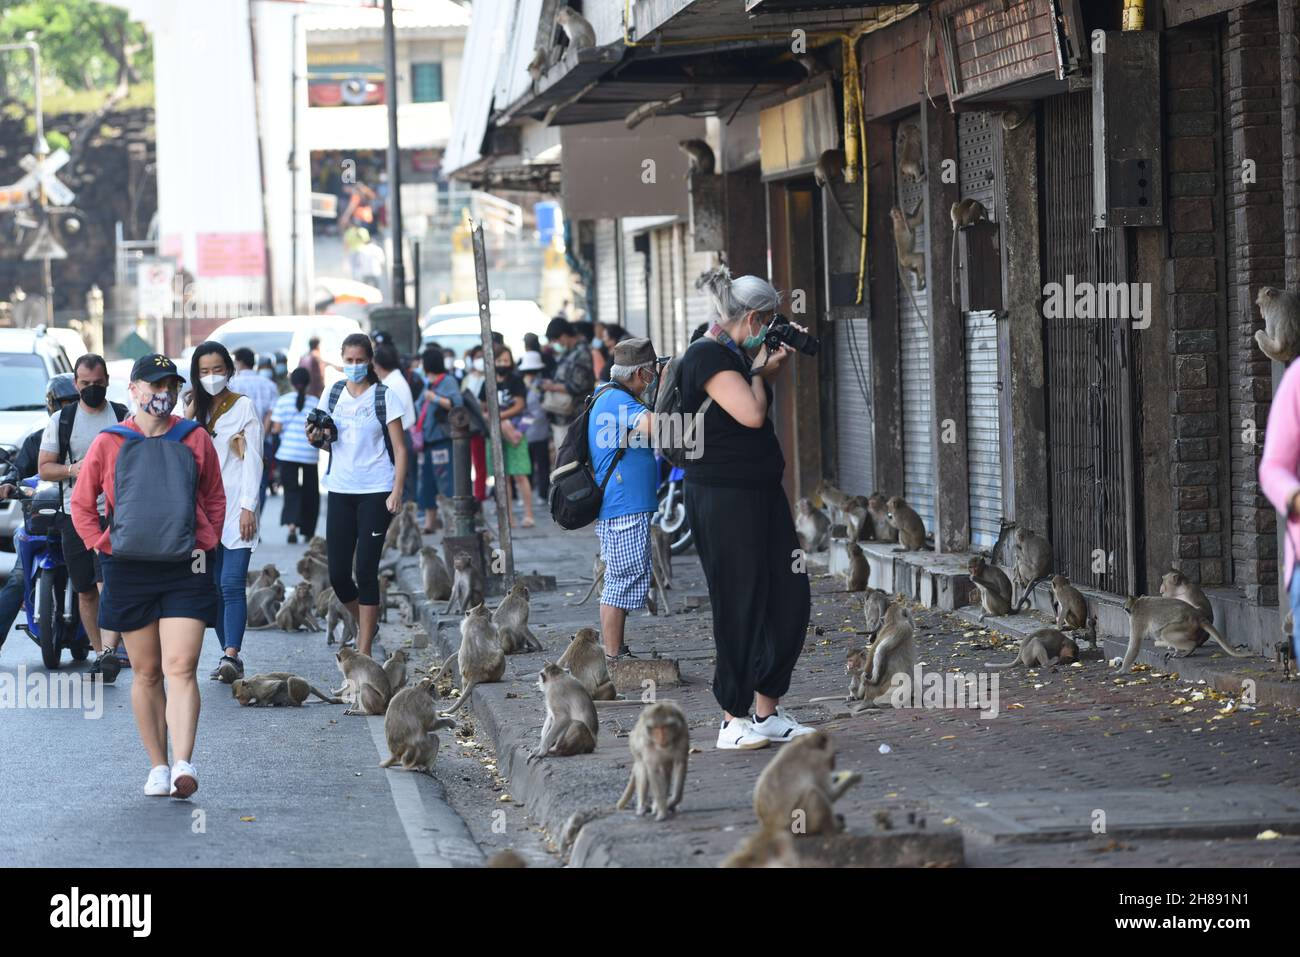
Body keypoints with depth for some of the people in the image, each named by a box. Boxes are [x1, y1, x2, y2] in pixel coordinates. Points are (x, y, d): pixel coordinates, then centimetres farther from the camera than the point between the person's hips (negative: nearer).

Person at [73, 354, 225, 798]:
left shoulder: (195, 440, 6)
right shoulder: (109, 443, 3)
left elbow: (214, 498, 18)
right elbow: (81, 504, 11)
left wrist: (206, 544, 6)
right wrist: (104, 547, 1)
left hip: (185, 570, 0)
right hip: (128, 572, 1)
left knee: (180, 669, -12)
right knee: (146, 673, 7)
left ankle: (184, 765, -20)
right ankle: (157, 766, 15)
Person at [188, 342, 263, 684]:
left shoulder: (243, 406, 1)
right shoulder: (194, 409, 14)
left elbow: (253, 460, -3)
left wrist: (248, 507, -11)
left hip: (236, 507, -5)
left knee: (232, 584, -15)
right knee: (213, 587, 3)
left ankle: (231, 656, -23)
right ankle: (230, 658, 8)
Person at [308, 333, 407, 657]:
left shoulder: (383, 397, -4)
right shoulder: (334, 393, 10)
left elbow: (400, 449, -5)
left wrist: (396, 492, -14)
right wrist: (318, 439, -3)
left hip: (375, 492, -4)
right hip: (340, 490, 5)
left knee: (366, 570, -6)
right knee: (338, 573, 2)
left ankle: (364, 649, 0)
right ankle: (366, 624, 28)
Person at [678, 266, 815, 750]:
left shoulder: (735, 354, 15)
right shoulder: (706, 356, -14)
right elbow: (750, 414, -24)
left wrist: (768, 370, 13)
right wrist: (757, 370, -7)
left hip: (761, 491, 10)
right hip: (722, 497, -10)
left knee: (790, 596, 8)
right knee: (740, 605, -4)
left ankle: (767, 710, 16)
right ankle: (734, 720, 5)